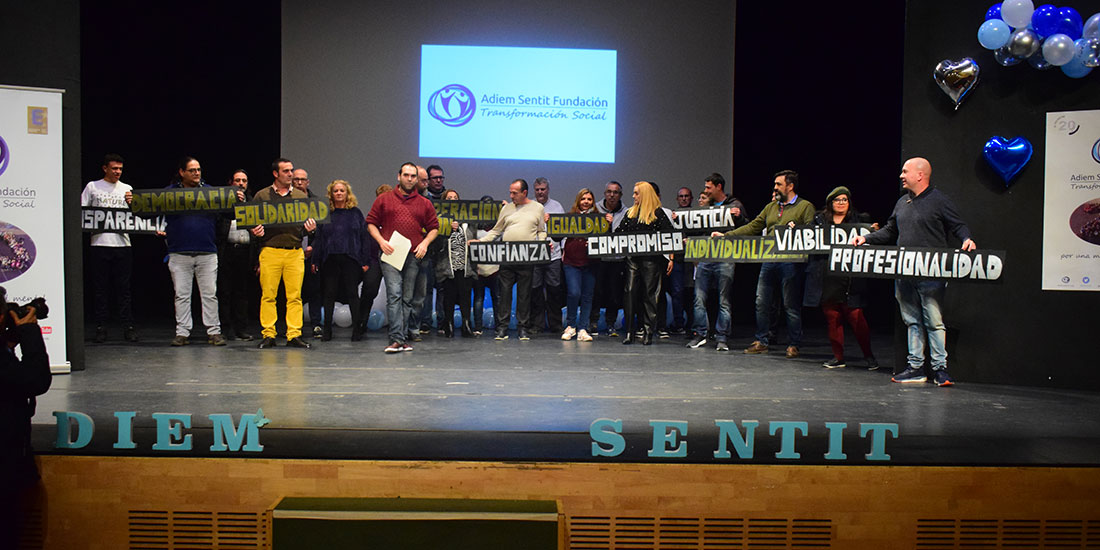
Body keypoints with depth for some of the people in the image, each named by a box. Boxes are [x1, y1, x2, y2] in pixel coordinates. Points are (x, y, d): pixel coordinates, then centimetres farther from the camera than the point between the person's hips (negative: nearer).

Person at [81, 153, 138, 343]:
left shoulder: (127, 189, 15)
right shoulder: (92, 187, 10)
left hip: (122, 244, 1)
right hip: (99, 243, -1)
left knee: (123, 288, 2)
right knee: (100, 288, 2)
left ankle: (128, 327, 4)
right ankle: (101, 327, 7)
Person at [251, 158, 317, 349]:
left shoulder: (301, 196, 15)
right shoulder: (262, 195, 10)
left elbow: (309, 220, 16)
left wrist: (310, 227, -6)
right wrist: (255, 231, -11)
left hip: (295, 252, 1)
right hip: (270, 250, -1)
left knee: (295, 296, -2)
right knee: (268, 295, -2)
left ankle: (294, 335, 2)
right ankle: (268, 335, 4)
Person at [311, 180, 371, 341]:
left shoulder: (355, 213, 7)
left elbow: (364, 237, 5)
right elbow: (318, 238, 10)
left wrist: (366, 260, -1)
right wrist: (314, 260, 3)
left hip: (351, 259, -1)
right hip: (330, 260, 1)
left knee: (352, 293, 0)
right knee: (329, 294, 4)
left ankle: (357, 329, 5)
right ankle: (327, 330, 10)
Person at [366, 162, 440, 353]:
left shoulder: (425, 203, 14)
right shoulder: (384, 199, 9)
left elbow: (434, 228, 16)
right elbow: (371, 223, 10)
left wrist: (425, 243, -2)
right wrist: (381, 241, -6)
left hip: (414, 255, 3)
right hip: (390, 253, -3)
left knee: (408, 298, 5)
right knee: (394, 294, -14)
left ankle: (403, 337, 11)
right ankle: (396, 339, -18)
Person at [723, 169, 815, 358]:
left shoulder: (805, 206, 2)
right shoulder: (771, 207, 19)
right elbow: (752, 227, 18)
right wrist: (725, 235, 12)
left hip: (790, 262, -6)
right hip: (769, 260, 6)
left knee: (791, 305, 0)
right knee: (762, 302, 5)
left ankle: (793, 345, 10)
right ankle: (761, 342, 15)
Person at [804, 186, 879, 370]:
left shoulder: (859, 220, 9)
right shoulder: (820, 220, 13)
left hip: (850, 277, -2)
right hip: (826, 278, 2)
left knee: (855, 316, -6)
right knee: (832, 318, 5)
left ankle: (869, 355, 9)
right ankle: (838, 357, 15)